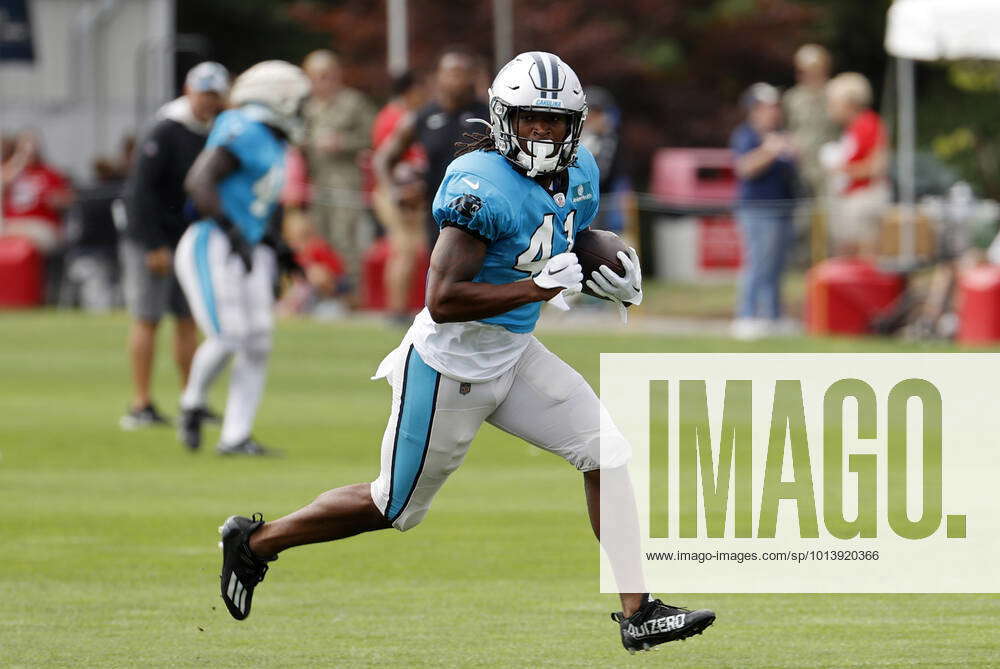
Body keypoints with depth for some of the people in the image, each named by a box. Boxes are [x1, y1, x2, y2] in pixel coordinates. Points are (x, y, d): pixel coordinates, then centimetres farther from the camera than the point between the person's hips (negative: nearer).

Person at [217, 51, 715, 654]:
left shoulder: (579, 174, 1)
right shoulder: (483, 185, -26)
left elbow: (569, 257, 20)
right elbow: (443, 300, -30)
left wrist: (620, 282, -1)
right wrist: (538, 287, -30)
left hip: (514, 356, 8)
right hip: (452, 366, -8)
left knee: (606, 450, -3)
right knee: (395, 507, 7)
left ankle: (637, 614, 1)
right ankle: (255, 542, 27)